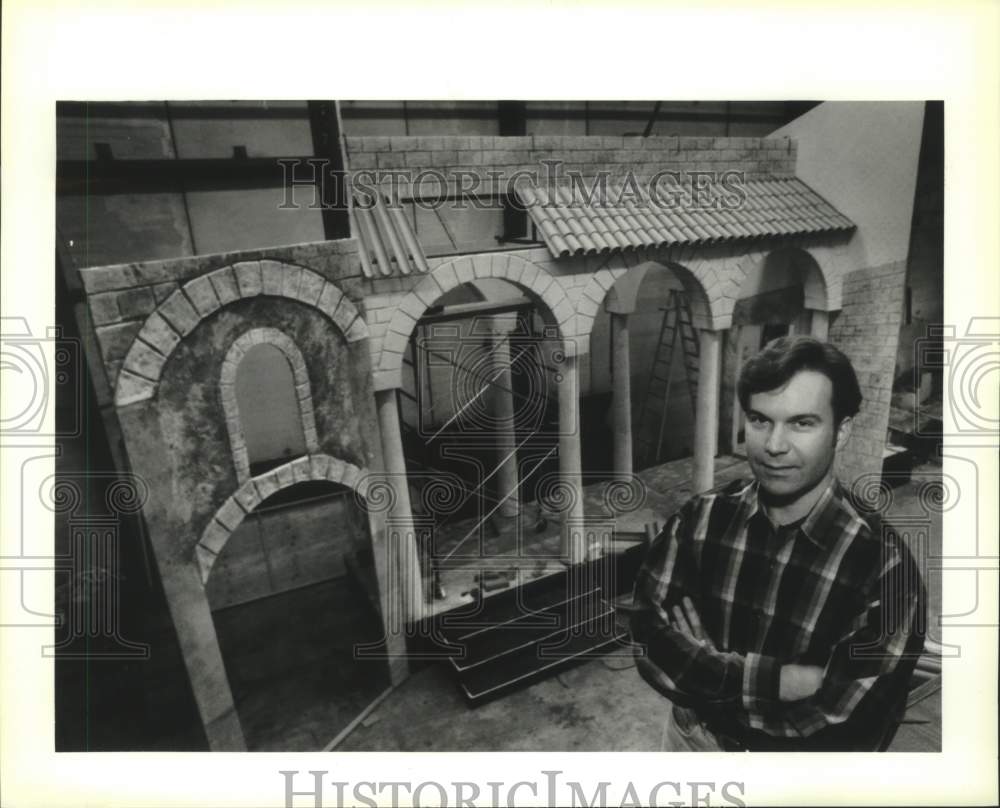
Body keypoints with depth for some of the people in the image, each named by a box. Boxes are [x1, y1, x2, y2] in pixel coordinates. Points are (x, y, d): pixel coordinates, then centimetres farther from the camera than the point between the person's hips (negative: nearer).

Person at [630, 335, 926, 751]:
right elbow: (651, 642, -19)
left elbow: (848, 731, -25)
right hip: (691, 738, 3)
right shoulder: (699, 518, -16)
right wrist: (776, 681, -28)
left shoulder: (883, 564, -24)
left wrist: (702, 665, -21)